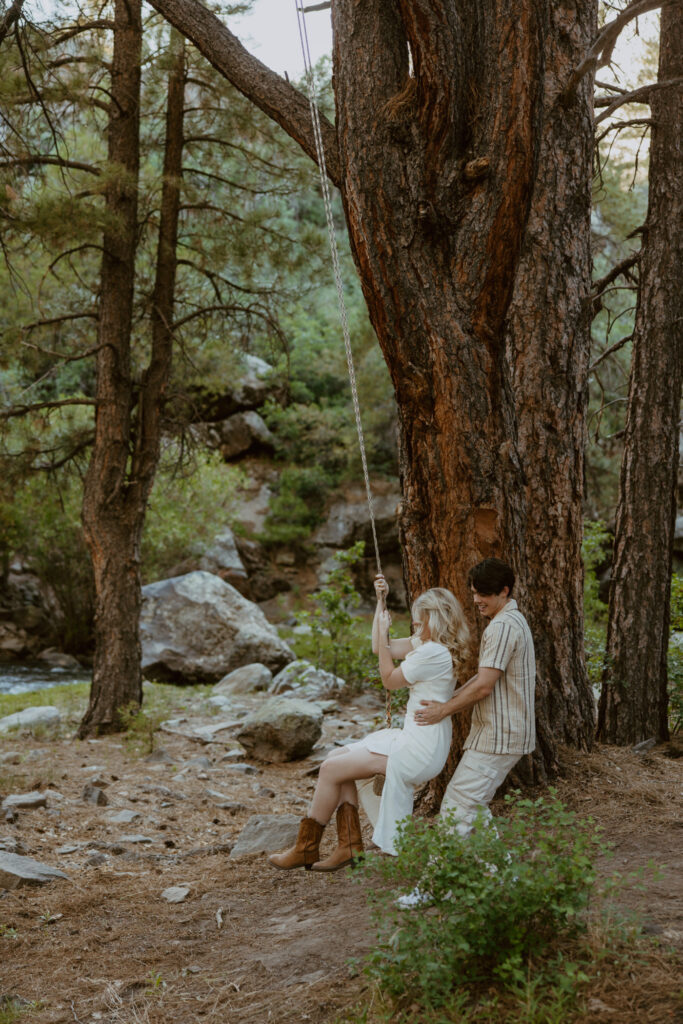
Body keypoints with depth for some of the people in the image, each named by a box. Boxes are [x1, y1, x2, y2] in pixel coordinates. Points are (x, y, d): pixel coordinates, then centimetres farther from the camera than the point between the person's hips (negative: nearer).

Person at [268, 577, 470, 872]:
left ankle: (306, 849, 6)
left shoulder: (432, 652, -19)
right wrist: (381, 602, 13)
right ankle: (350, 845, 7)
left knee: (331, 770, -7)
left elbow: (390, 680, -9)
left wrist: (383, 632, -4)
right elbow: (379, 648, 19)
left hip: (420, 751, -11)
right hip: (414, 739, 11)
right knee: (338, 758, 11)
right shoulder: (430, 644, 12)